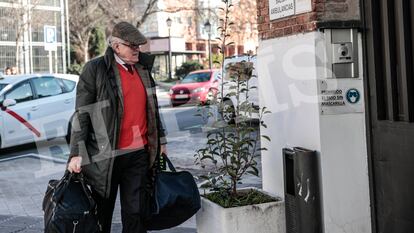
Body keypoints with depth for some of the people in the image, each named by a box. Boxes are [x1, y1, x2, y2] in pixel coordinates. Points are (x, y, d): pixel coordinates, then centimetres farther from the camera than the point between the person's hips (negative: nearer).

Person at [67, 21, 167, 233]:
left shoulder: (142, 68, 11)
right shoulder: (95, 69, -6)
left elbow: (152, 108, 21)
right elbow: (82, 114, -9)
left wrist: (160, 140, 21)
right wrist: (77, 154, -15)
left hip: (139, 153, 4)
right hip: (105, 155, -4)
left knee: (136, 212, 6)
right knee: (102, 214, 9)